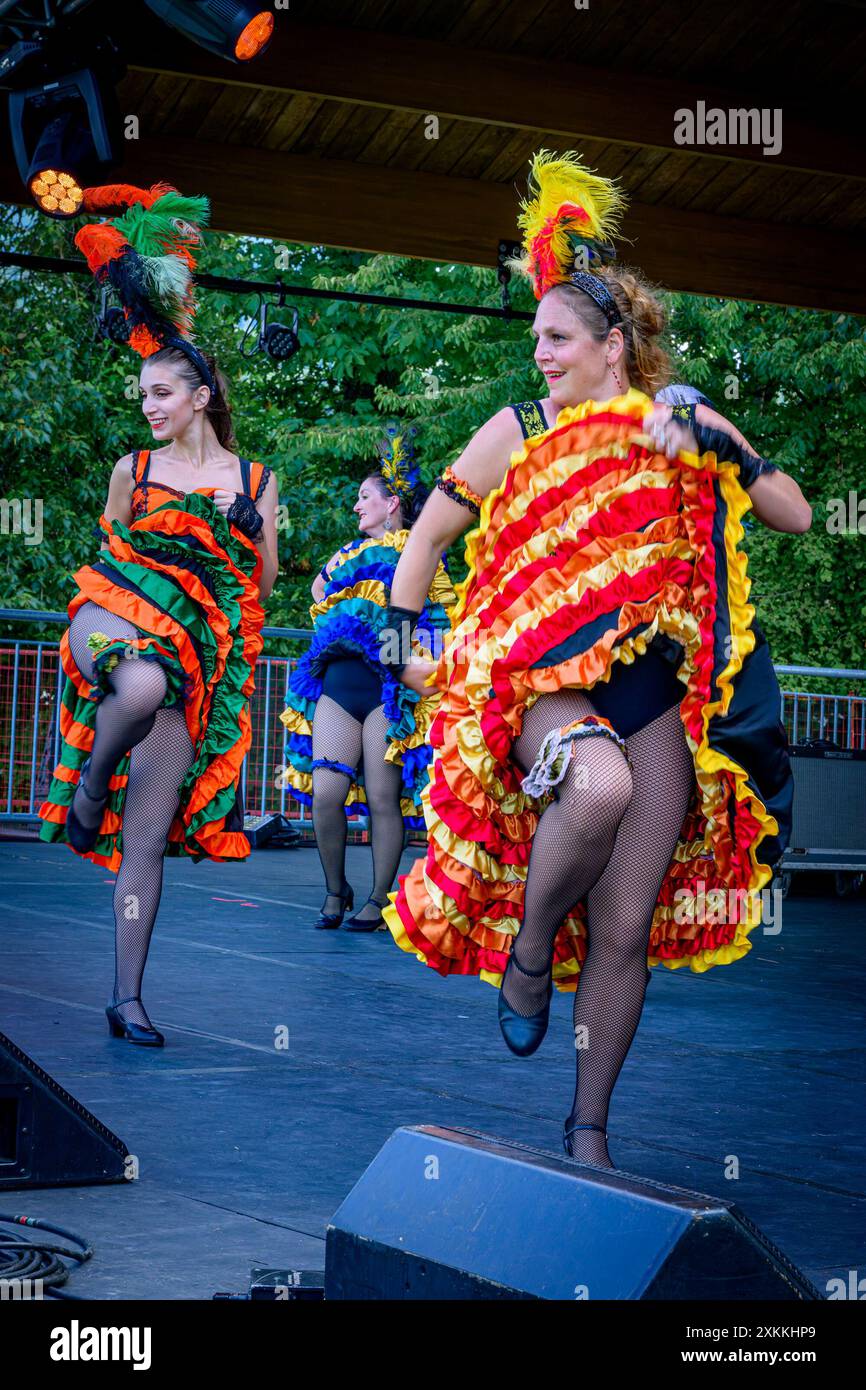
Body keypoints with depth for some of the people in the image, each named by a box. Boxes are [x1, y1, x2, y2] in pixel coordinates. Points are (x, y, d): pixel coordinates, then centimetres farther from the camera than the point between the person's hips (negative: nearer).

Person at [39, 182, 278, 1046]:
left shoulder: (254, 480, 10)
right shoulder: (133, 471, 9)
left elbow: (261, 584, 12)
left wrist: (254, 525, -2)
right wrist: (131, 594, 4)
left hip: (201, 651, 1)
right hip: (118, 618, -1)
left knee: (147, 836, -3)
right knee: (144, 684, -43)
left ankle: (127, 999, 3)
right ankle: (88, 783, -12)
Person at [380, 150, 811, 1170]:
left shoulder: (686, 423, 8)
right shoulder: (521, 430, 6)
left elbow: (796, 518, 4)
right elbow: (429, 534, 14)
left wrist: (716, 445, -9)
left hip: (657, 691, 2)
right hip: (544, 674, -2)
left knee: (625, 932, -1)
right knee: (599, 783, -38)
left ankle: (589, 1128, 15)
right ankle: (529, 946, -11)